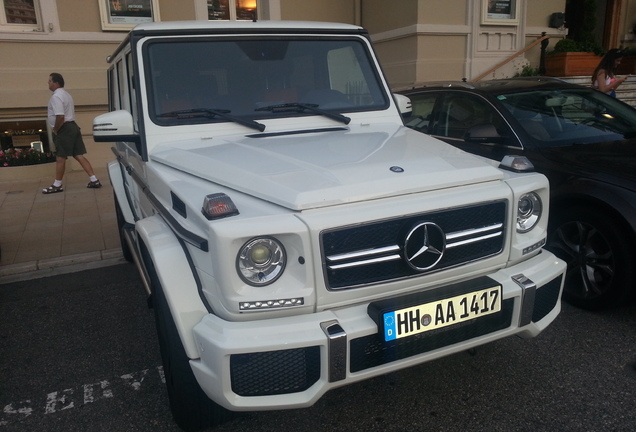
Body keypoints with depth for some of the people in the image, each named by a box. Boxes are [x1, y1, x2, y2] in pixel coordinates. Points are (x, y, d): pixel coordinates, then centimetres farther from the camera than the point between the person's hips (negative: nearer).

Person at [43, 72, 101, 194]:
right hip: (72, 126, 10)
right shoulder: (66, 94, 19)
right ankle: (94, 180, 4)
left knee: (60, 157, 0)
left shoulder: (56, 96, -14)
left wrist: (55, 130, -12)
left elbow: (60, 116, -25)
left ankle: (57, 185, 9)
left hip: (64, 129, -10)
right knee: (79, 156, 7)